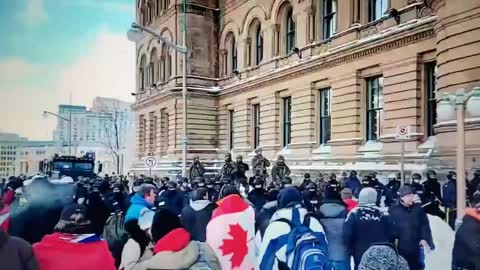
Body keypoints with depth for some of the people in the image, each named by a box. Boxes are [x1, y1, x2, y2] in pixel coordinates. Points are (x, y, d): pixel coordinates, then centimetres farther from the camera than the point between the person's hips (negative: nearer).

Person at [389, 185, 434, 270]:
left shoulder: (418, 209, 4)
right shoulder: (393, 210, -4)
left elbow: (425, 225, 5)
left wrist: (424, 239, -6)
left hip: (416, 248, 3)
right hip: (400, 249, -3)